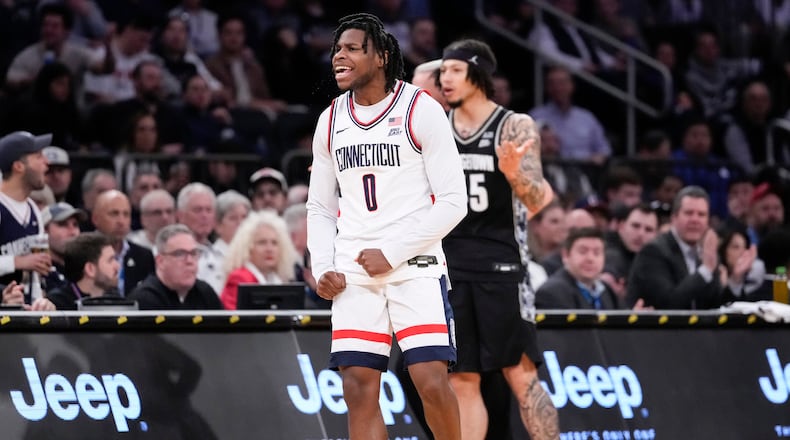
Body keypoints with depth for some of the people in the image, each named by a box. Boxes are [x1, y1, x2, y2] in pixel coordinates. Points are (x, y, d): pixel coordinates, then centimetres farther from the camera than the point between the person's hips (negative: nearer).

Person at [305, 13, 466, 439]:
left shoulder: (421, 110, -5)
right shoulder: (331, 121, 11)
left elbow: (453, 201, -8)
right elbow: (320, 207, 18)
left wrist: (391, 253, -12)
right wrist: (323, 268, 1)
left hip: (415, 266, -5)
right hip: (354, 272, 5)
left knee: (431, 382, -13)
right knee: (358, 389, -3)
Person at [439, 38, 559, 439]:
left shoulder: (515, 127, -4)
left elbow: (537, 201, -10)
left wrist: (514, 172, -31)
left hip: (500, 266, -4)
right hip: (450, 266, 4)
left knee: (520, 374, -6)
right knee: (462, 381, 4)